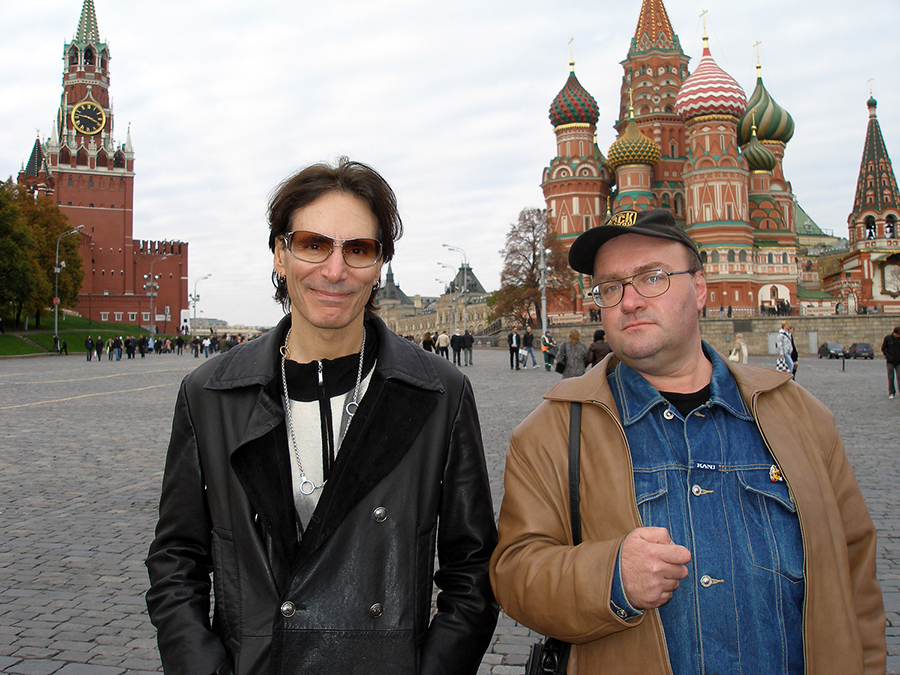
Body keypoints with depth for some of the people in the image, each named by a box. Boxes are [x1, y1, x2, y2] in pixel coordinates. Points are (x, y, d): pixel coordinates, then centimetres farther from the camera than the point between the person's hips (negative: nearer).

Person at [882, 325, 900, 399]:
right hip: (890, 362, -1)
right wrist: (889, 357, -12)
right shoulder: (887, 338, -6)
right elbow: (883, 349, -1)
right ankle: (891, 393, 11)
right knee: (890, 378, 3)